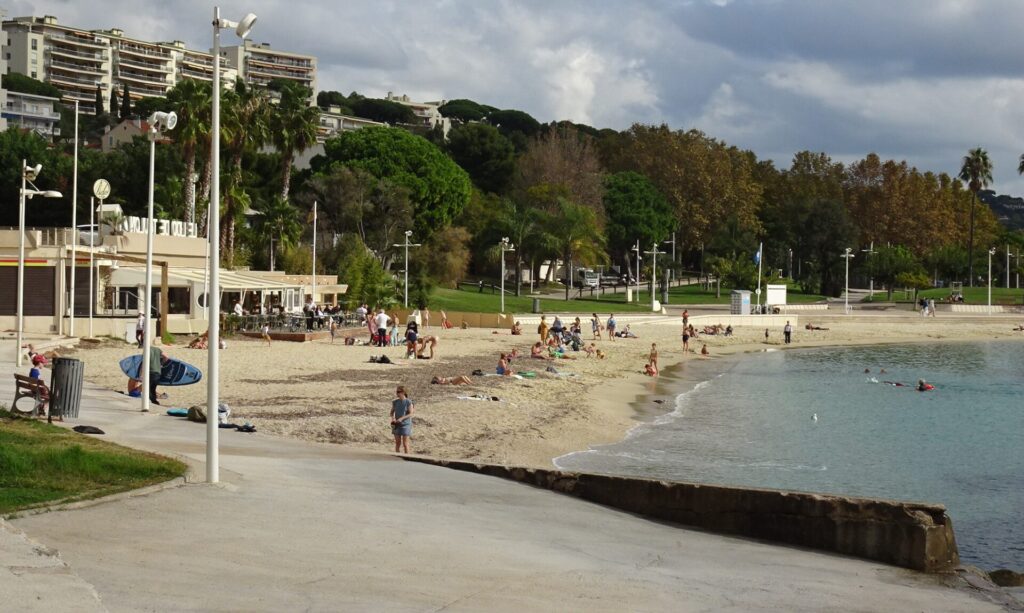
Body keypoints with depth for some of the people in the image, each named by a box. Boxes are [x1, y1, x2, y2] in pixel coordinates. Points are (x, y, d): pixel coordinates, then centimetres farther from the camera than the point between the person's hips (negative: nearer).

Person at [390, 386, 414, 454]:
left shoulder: (408, 402, -10)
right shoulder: (395, 402, 3)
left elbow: (410, 414, -11)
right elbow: (392, 412, 9)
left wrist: (401, 418, -23)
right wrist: (393, 418, -12)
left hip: (406, 424, -4)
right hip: (397, 425, 4)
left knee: (405, 443, -2)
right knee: (397, 442, 7)